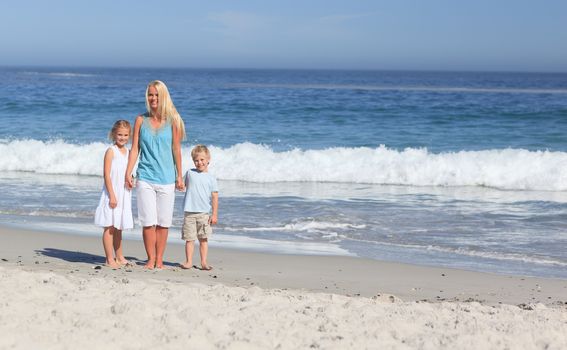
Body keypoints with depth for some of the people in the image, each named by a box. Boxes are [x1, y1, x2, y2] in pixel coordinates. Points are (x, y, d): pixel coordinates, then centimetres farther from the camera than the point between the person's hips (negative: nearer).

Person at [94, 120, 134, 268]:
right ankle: (110, 259, -1)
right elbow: (106, 174, -15)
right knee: (110, 227, -4)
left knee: (118, 227, 15)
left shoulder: (128, 152, 11)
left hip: (124, 195, 7)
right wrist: (112, 195, -19)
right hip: (112, 194, -7)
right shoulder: (111, 151, -10)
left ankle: (119, 257, 24)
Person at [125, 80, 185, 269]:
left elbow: (176, 150, 5)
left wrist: (179, 176, 5)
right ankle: (151, 259, 7)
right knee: (148, 221, -3)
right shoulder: (141, 120, 5)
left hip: (166, 179, 0)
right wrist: (128, 173, -2)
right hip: (145, 178, 0)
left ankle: (159, 259, 13)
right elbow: (135, 149, 6)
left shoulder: (172, 121, 2)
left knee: (163, 222, 4)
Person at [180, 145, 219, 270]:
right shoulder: (190, 173, 8)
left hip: (204, 213, -1)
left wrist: (214, 214, -2)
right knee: (189, 238, 0)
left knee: (203, 239, 3)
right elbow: (184, 185, 22)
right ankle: (189, 261, 5)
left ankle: (204, 262, 7)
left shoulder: (211, 178, 3)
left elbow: (215, 197, 2)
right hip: (189, 212, 1)